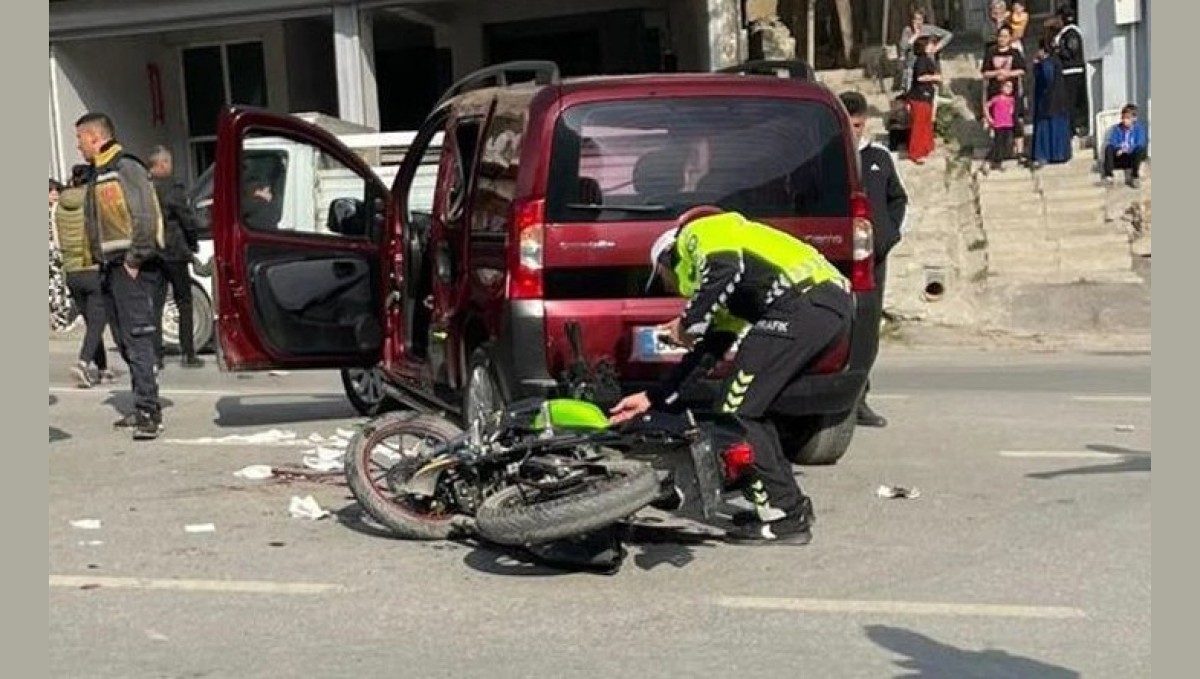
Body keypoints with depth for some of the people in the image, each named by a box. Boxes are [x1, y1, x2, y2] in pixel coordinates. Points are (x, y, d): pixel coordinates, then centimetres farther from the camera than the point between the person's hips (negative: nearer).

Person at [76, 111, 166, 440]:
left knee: (138, 339, -13)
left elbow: (146, 217, -20)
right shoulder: (97, 175, 19)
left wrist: (134, 259, -17)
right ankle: (144, 408, 17)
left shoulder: (126, 168, -11)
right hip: (111, 269, 10)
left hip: (132, 269, -10)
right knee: (125, 342, 11)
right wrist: (103, 263, 14)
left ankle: (148, 412, -14)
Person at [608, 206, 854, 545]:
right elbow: (705, 354, 35)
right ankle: (791, 505, 22)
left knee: (737, 411, -3)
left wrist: (689, 323, -4)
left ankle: (784, 516, -1)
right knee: (752, 409, 19)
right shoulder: (727, 297, 36)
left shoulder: (699, 233, 10)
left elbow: (726, 269, -13)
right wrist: (651, 399, 39)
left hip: (805, 301, -10)